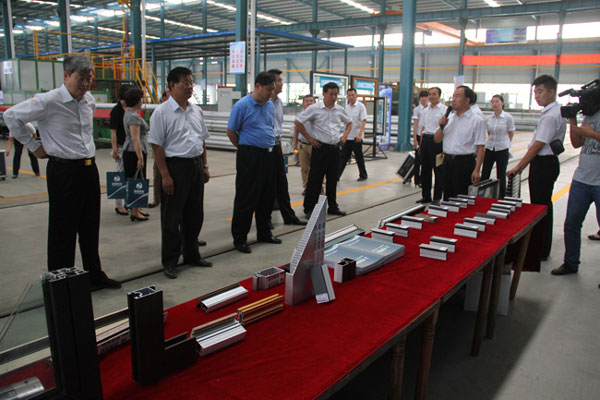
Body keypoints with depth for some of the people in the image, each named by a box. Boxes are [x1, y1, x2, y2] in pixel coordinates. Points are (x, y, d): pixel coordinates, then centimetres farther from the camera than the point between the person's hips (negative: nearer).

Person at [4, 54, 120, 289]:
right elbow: (12, 116, -5)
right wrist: (33, 146, -2)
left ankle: (95, 276, 28)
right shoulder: (48, 102, -14)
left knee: (90, 228, 15)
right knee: (63, 232, 2)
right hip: (63, 170, -6)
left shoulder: (89, 100, 7)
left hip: (89, 168, 7)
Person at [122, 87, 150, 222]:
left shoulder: (128, 113, 15)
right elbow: (135, 139, -22)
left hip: (129, 151, 10)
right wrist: (140, 158, -23)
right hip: (134, 152, -10)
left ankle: (136, 209, 21)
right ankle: (135, 212, -1)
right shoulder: (134, 116, -17)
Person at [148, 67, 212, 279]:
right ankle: (169, 262, 15)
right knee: (172, 218, 2)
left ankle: (192, 255, 30)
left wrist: (205, 166, 13)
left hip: (196, 165, 7)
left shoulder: (197, 111, 11)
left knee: (195, 214, 15)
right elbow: (157, 146, -13)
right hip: (175, 166, -7)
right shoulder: (162, 112, -9)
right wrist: (165, 175, -17)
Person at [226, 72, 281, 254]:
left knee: (267, 197, 14)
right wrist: (245, 148, 4)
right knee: (246, 198, -3)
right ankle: (239, 239, 8)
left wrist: (269, 146, 16)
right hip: (249, 156, -7)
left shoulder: (270, 105, 11)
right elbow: (231, 131, -5)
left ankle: (264, 233, 27)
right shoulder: (242, 106, -11)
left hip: (268, 155, 7)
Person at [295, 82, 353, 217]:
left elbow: (349, 122, 25)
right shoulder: (314, 109, -7)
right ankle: (309, 209, 8)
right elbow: (298, 122, -5)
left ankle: (333, 207, 25)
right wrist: (309, 138, -6)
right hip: (320, 148, -5)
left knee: (333, 179, 14)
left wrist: (345, 136, 9)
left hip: (335, 148, 5)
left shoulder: (340, 110, 8)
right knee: (315, 180, -2)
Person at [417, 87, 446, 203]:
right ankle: (426, 196, 21)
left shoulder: (444, 110, -4)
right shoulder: (425, 111, 14)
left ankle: (437, 198, 5)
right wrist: (421, 144, 14)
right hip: (426, 139, 6)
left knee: (438, 170, -2)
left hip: (438, 140, -6)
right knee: (425, 169, 10)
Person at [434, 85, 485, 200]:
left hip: (464, 163, -6)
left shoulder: (476, 120, -7)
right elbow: (437, 139, 12)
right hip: (447, 161, 6)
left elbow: (480, 148, -11)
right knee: (447, 196, 14)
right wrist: (442, 126, -7)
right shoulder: (449, 118, 11)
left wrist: (477, 170, -17)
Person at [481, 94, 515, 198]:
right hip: (489, 149, 4)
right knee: (484, 174, 3)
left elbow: (511, 134, 3)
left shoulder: (508, 117, -6)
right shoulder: (488, 119, 5)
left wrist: (504, 143, 11)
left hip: (502, 150, -4)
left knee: (501, 176, 3)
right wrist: (493, 141, 13)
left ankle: (501, 198, 14)